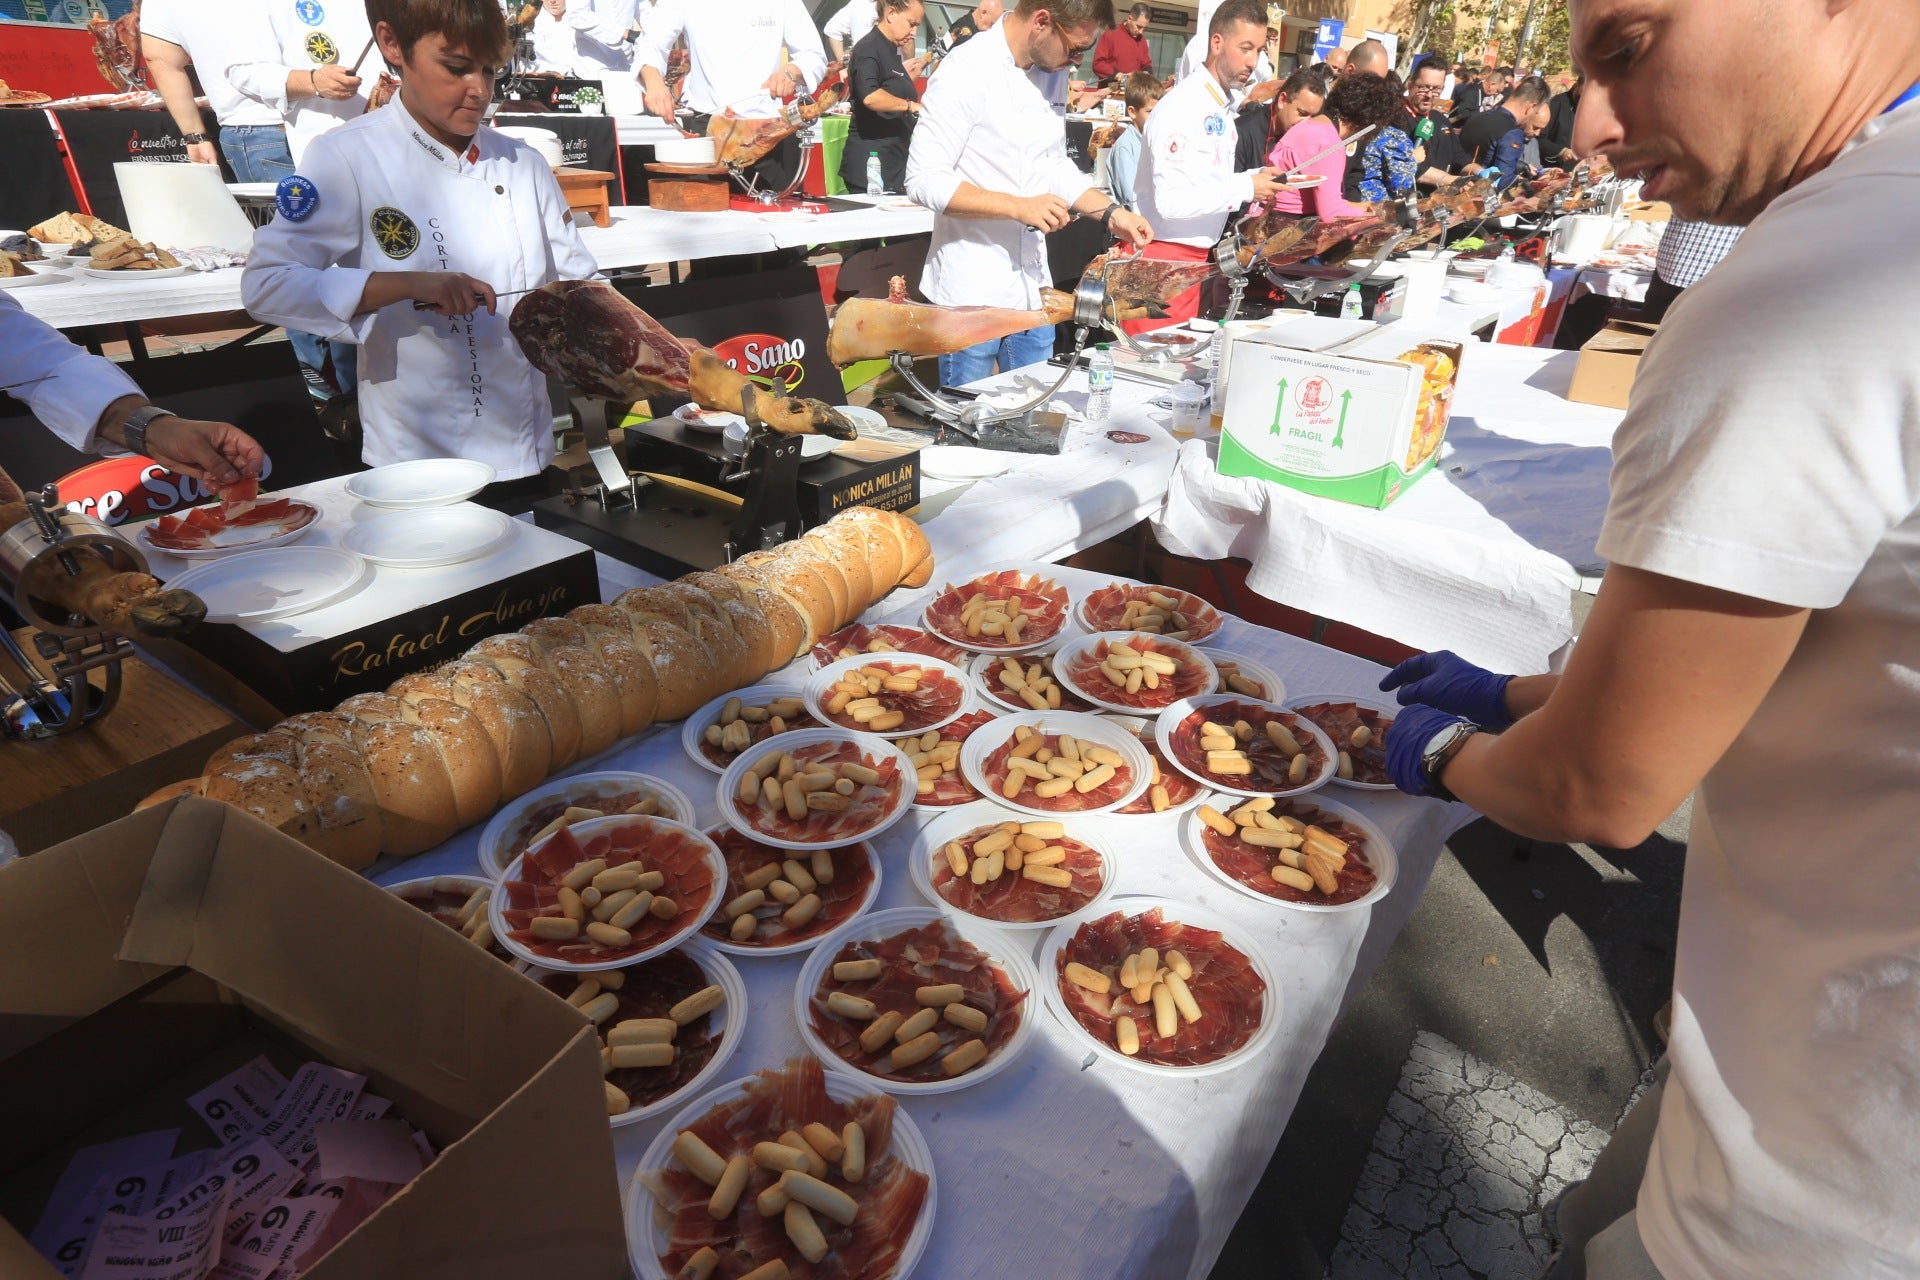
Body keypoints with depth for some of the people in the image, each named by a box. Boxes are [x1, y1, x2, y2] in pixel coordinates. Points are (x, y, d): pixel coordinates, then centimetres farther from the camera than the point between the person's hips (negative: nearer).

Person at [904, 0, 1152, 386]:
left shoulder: (1052, 72, 8)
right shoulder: (966, 73, -15)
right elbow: (924, 180, -17)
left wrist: (1111, 213, 6)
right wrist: (1018, 206, -24)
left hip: (1032, 283, 7)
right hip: (972, 291, -7)